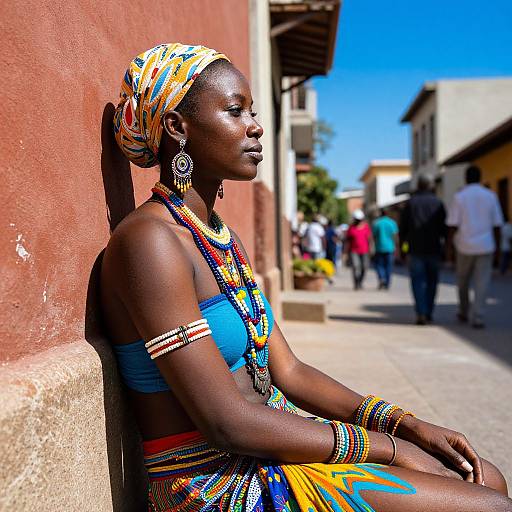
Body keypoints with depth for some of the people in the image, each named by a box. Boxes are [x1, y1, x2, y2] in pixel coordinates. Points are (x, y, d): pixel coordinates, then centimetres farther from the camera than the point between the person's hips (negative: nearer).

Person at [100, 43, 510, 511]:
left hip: (267, 455, 8)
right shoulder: (148, 240, -18)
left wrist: (410, 426, -1)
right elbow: (229, 424, -23)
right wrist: (387, 447, -15)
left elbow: (287, 373, 8)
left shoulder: (223, 239, 9)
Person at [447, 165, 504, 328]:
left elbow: (452, 225, -8)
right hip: (485, 247, 1)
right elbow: (497, 225, 4)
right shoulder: (490, 196, 3)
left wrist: (449, 246, 0)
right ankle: (477, 318, -6)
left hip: (465, 247, 0)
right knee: (481, 283, 1)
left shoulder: (459, 196, -3)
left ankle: (463, 313, 29)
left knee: (463, 281, 17)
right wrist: (497, 248, 10)